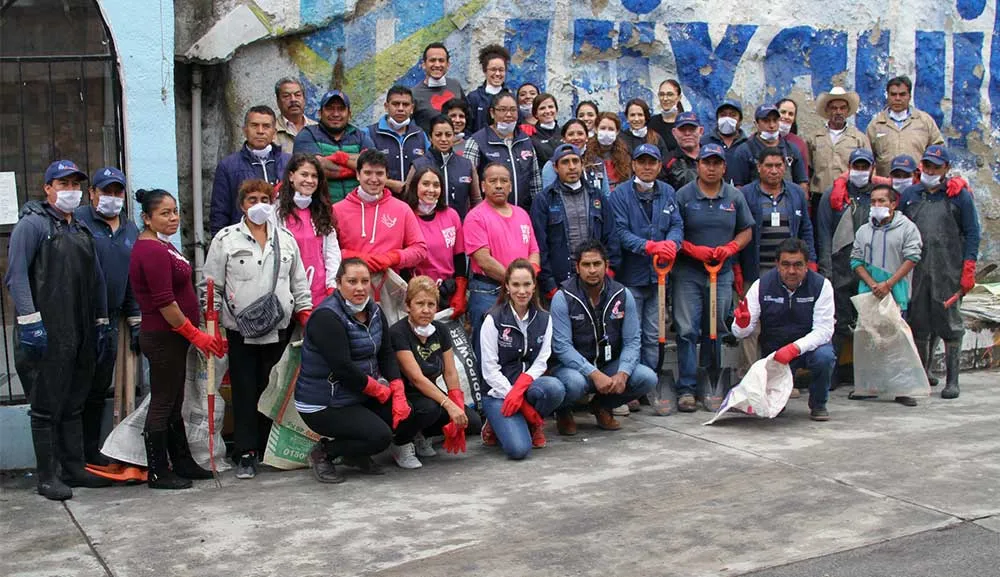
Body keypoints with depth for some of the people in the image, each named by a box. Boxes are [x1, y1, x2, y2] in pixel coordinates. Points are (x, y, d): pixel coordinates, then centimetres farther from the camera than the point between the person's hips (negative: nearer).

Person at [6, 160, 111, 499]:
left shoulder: (82, 231, 18)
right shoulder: (32, 224, -4)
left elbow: (97, 280, 22)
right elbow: (16, 275, -12)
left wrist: (101, 324, 19)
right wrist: (30, 322, -19)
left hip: (81, 336, 7)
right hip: (47, 336, -7)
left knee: (74, 406, 13)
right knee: (47, 407, 0)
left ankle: (74, 468, 22)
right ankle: (48, 477, 7)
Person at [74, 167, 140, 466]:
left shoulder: (130, 229, 15)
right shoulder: (78, 221, -6)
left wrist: (135, 323, 16)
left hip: (110, 321, 6)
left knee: (99, 390, 13)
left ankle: (91, 450, 24)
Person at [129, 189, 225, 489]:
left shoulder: (163, 246, 15)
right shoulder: (151, 251, -19)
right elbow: (164, 303, -23)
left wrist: (201, 335, 17)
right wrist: (195, 335, -16)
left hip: (173, 337, 10)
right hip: (162, 337, -10)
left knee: (174, 404, 16)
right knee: (162, 404, -1)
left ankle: (183, 463, 26)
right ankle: (158, 473, 8)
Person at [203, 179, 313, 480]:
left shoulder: (286, 238, 10)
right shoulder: (226, 239, 1)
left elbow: (299, 283, 15)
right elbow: (211, 285, 0)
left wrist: (306, 318, 8)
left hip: (279, 329, 3)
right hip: (240, 331, -2)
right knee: (245, 393, 0)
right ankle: (246, 454, 6)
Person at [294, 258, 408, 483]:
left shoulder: (374, 311, 6)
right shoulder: (327, 317, -20)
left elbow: (387, 355, 4)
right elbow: (343, 368, -25)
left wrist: (398, 393, -9)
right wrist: (379, 390, -15)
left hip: (360, 397, 8)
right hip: (323, 405, -8)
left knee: (404, 412, -9)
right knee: (380, 436, -21)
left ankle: (356, 455, 13)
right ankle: (323, 453, 1)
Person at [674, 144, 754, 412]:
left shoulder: (735, 196, 9)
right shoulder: (683, 195, 0)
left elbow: (746, 230, 13)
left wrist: (730, 248, -5)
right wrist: (692, 249, -15)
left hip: (722, 272, 3)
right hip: (687, 272, -3)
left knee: (716, 331, 8)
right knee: (687, 331, -7)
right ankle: (686, 389, -4)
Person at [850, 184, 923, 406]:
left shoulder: (907, 228, 0)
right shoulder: (863, 231, 13)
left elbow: (912, 258, -6)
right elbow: (856, 261, 9)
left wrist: (888, 284, -13)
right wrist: (872, 284, -7)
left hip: (896, 293, -4)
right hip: (868, 293, 4)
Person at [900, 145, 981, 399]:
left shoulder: (959, 195, 2)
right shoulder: (910, 195, 12)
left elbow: (972, 233, 0)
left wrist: (968, 269, -8)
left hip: (949, 271, -3)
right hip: (915, 271, 3)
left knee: (949, 323, -1)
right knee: (918, 323, 6)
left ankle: (952, 380, 6)